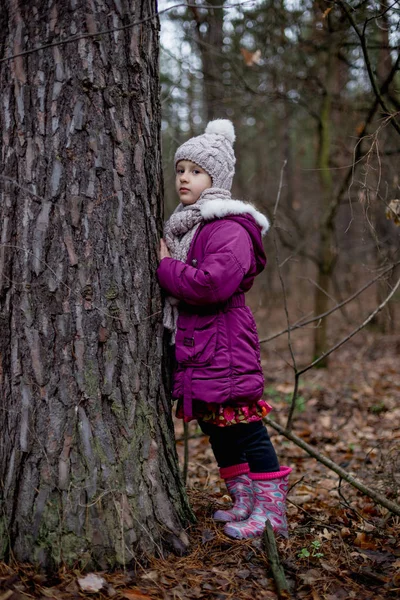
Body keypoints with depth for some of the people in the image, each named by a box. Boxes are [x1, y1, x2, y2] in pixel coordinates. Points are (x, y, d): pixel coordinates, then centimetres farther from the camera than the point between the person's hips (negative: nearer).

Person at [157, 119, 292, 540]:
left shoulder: (229, 228, -14)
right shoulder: (182, 226, 17)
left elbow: (213, 283, -29)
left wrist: (165, 266, -16)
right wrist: (165, 264, 8)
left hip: (223, 349, -10)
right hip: (191, 345, 10)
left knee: (241, 424, -5)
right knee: (215, 426, 15)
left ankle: (271, 509, 7)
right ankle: (244, 502, 29)